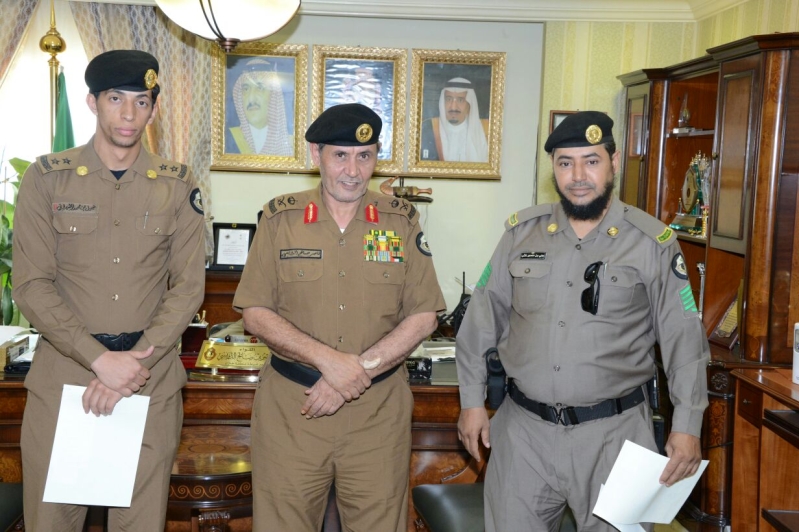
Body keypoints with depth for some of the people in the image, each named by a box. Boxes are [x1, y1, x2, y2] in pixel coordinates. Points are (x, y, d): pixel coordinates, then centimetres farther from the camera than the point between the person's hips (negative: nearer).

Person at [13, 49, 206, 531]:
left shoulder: (177, 185, 4)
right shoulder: (48, 177, 0)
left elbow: (188, 287, 1)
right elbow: (32, 285, -5)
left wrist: (134, 363, -11)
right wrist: (101, 359, -14)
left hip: (152, 378, 1)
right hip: (60, 375, 0)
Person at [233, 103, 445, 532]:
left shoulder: (402, 221, 3)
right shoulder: (280, 218, 1)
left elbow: (424, 316, 0)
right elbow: (255, 313, -2)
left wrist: (358, 369, -12)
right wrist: (327, 359, -16)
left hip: (378, 411, 1)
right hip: (290, 405, 0)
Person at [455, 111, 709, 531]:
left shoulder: (653, 242, -4)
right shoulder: (522, 231, 2)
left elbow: (684, 340, -1)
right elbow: (482, 319, 8)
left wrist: (687, 426, -4)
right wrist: (472, 401, 7)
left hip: (613, 431, -2)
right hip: (524, 428, 2)